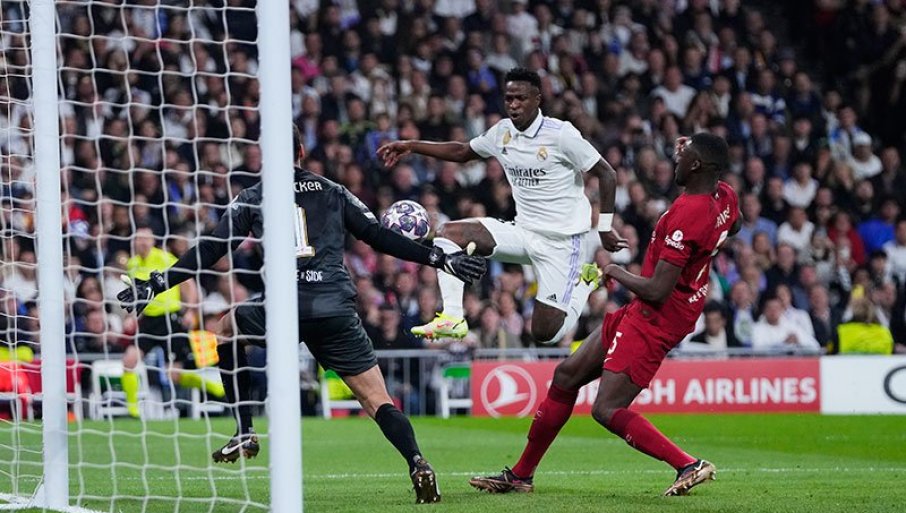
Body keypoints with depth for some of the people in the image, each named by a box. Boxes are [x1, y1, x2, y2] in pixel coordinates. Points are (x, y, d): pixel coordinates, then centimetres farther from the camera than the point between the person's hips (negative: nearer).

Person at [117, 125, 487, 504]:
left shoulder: (252, 199, 14)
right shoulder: (333, 193, 18)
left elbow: (210, 251, 10)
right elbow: (379, 237, 13)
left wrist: (155, 284, 16)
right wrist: (438, 259, 18)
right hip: (336, 312, 1)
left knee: (226, 328, 31)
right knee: (378, 402, 3)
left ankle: (244, 433, 24)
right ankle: (417, 463, -25)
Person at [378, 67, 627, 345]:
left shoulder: (561, 134, -16)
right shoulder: (502, 132, 3)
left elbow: (607, 174, -10)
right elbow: (462, 152, 20)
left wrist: (605, 228, -11)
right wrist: (412, 146, 12)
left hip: (561, 241, -6)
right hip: (522, 232, 6)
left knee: (546, 334, -8)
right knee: (450, 233, -13)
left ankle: (585, 280, 20)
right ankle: (452, 317, -16)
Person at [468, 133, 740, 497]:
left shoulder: (686, 215, -27)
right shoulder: (725, 197, 1)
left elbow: (657, 291, -28)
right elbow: (733, 227, 29)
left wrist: (617, 273, -7)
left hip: (656, 319, -11)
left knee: (607, 410, -15)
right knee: (567, 375, 15)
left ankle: (689, 466, -14)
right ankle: (520, 475, 24)